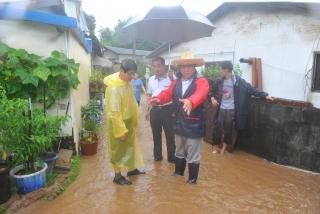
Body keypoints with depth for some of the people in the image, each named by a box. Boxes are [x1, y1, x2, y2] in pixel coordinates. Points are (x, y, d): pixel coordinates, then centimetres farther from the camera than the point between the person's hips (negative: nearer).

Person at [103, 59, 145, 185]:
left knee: (130, 146, 20)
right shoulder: (114, 87, -27)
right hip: (118, 123, -8)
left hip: (129, 121, 8)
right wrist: (121, 131, -23)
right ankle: (117, 176, 23)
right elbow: (114, 112, -26)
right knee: (118, 149, 7)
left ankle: (132, 169, 38)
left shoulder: (127, 82, -3)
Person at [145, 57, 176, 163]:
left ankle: (172, 157, 21)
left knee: (170, 134, 6)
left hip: (167, 109, -4)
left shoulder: (171, 78, -10)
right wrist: (147, 110, 13)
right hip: (154, 109, 5)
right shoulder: (151, 79, 7)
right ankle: (157, 155, 31)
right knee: (156, 134, 15)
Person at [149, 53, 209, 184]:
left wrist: (190, 102, -54)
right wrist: (158, 99, -26)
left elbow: (200, 94, -32)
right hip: (179, 123, 6)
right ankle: (178, 172, 45)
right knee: (179, 151, 24)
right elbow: (167, 93, -4)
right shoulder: (176, 82, 9)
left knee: (193, 155, 8)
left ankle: (192, 179, 29)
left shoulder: (201, 82, -12)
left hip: (194, 124, -5)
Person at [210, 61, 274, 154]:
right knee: (219, 128, 5)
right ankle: (221, 147, 22)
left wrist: (264, 95, -17)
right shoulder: (220, 81, 4)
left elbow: (250, 89, -12)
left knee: (229, 130, 7)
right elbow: (213, 91, 19)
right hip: (221, 109, 4)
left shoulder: (238, 81, -10)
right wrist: (212, 98, 0)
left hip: (232, 110, -4)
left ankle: (225, 147, 25)